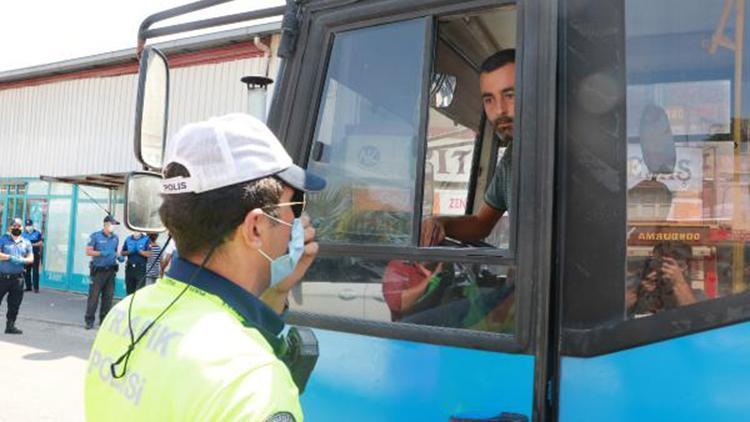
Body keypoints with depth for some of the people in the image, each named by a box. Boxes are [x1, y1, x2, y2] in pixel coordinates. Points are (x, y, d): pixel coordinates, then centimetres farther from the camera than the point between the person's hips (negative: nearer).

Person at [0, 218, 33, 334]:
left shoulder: (26, 243, 12)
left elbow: (31, 258, 7)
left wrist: (22, 260, -12)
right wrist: (10, 257, -18)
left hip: (17, 278, 3)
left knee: (15, 304, 5)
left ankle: (10, 325, 14)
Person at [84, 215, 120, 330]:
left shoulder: (115, 237, 10)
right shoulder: (95, 236, -4)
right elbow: (88, 251, -5)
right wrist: (101, 253, -18)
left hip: (111, 270, 5)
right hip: (98, 271, -4)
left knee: (108, 296, 7)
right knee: (94, 295, -4)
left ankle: (104, 319, 16)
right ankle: (89, 320, 5)